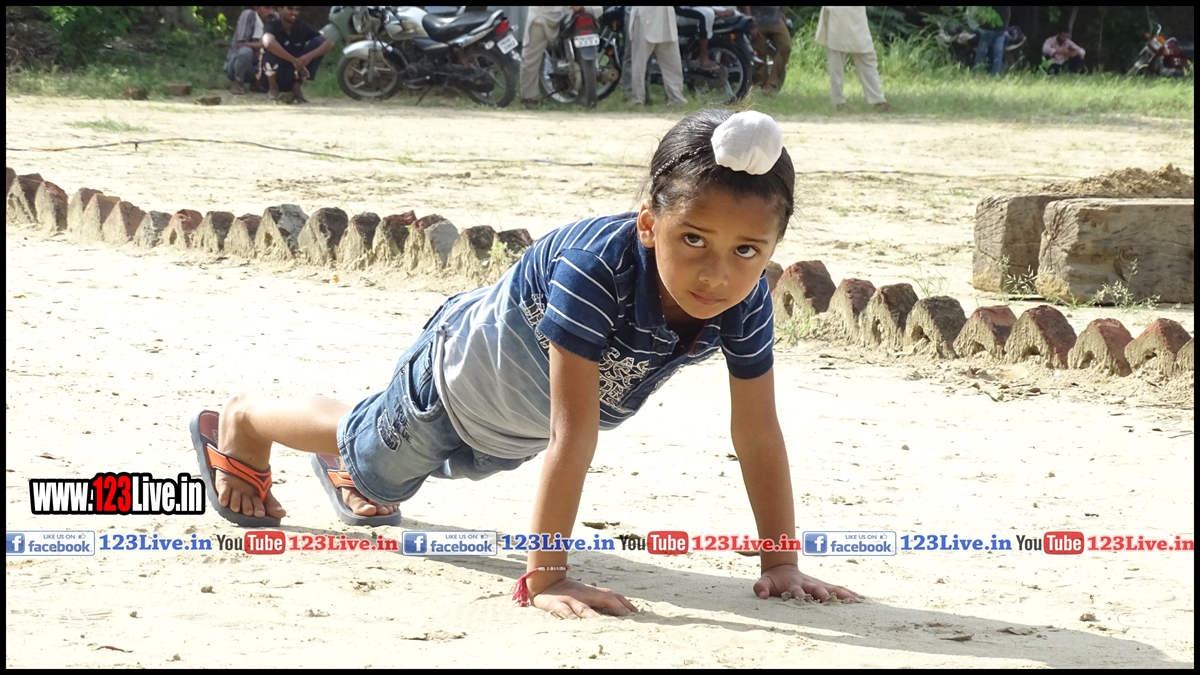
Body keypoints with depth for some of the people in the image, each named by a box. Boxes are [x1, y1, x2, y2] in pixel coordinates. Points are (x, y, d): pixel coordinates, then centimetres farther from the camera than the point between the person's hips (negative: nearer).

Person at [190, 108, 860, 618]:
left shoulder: (746, 301, -32)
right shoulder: (597, 266, -49)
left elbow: (759, 435, -24)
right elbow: (574, 431, -49)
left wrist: (782, 563, -26)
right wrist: (546, 576, -47)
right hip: (462, 368, -6)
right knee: (371, 456, 25)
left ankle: (353, 470, 69)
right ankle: (242, 421, 53)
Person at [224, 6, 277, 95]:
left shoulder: (275, 18, -6)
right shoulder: (248, 15, -19)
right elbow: (240, 45, -25)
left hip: (256, 67, 6)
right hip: (235, 66, -6)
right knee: (246, 51, -36)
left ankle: (256, 81, 8)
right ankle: (238, 83, -10)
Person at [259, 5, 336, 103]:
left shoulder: (302, 28, -3)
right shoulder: (272, 27, -17)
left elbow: (330, 44, -11)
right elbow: (268, 43, -42)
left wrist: (310, 56, -30)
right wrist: (295, 60, -37)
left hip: (293, 76, 4)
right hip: (274, 76, -4)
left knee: (318, 42, -11)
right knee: (271, 48, -31)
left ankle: (296, 87, -2)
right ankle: (273, 88, -8)